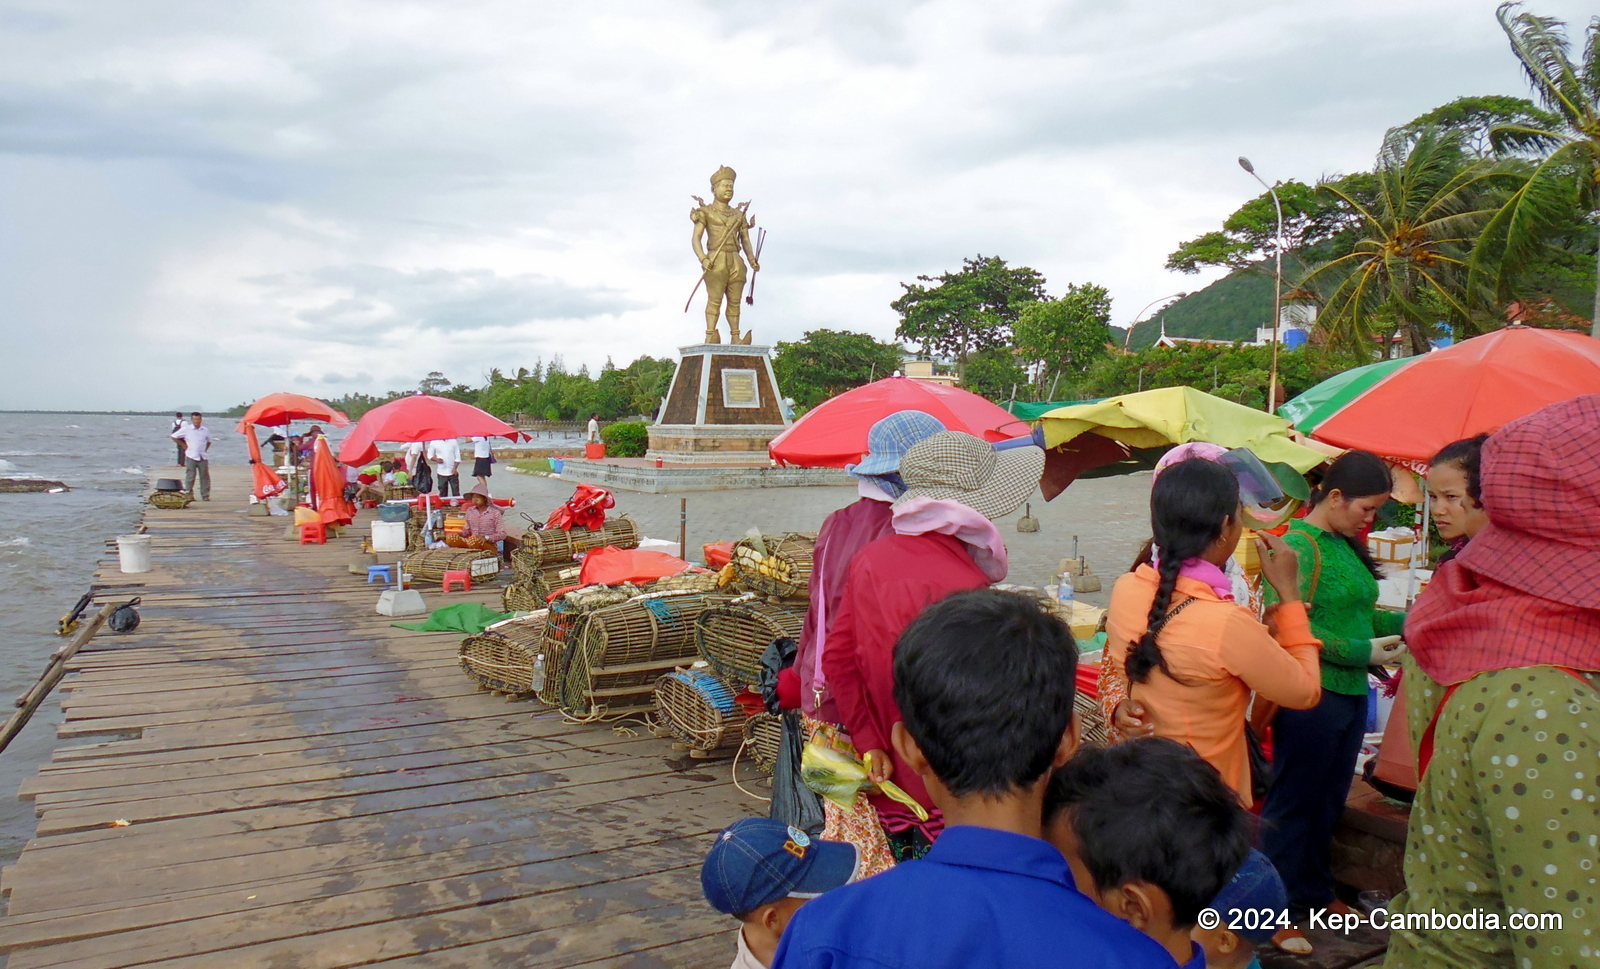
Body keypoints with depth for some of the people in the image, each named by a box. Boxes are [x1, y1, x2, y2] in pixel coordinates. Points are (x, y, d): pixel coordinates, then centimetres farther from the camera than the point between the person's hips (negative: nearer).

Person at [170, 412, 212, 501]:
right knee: (190, 476, -3)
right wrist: (183, 445, 4)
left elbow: (209, 441, 26)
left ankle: (205, 495, 7)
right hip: (191, 457, -2)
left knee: (204, 477, 3)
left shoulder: (206, 430, 9)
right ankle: (189, 494, 3)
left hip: (203, 457, 2)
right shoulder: (186, 429, 0)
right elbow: (174, 437, 6)